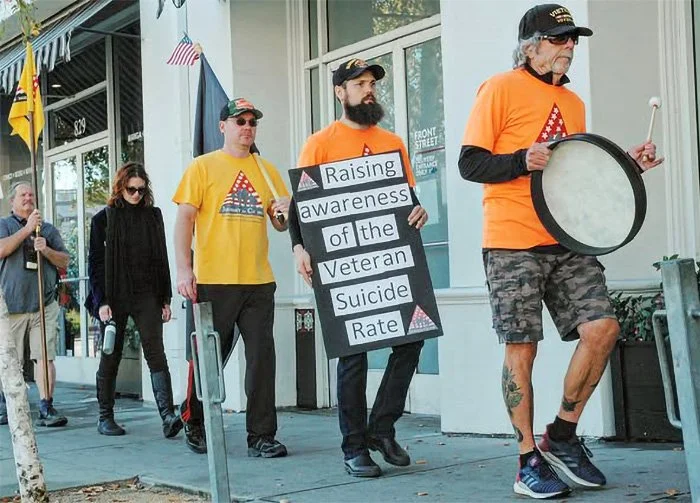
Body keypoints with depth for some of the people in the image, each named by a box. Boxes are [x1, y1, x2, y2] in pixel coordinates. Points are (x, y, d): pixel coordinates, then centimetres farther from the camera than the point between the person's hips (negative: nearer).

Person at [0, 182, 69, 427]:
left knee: (45, 357, -6)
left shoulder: (49, 229, 16)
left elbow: (65, 261, 11)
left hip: (44, 304, 1)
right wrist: (28, 228, -12)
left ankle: (46, 408, -6)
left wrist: (46, 250, -8)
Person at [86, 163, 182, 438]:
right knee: (110, 357, 7)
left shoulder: (153, 215, 10)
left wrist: (166, 298, 8)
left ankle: (168, 415, -21)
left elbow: (161, 259, 13)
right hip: (114, 297, -1)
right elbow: (95, 263, 0)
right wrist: (101, 301, -8)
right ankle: (105, 417, 19)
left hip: (147, 296, 1)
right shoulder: (104, 219, 3)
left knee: (155, 352, -12)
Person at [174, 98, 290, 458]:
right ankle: (194, 422, 27)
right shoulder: (203, 167, 4)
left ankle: (261, 436, 6)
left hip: (258, 281, 3)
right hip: (213, 280, -3)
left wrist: (285, 213, -7)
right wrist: (184, 269, -12)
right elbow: (184, 219, -2)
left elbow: (280, 224, 18)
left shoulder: (266, 170, 15)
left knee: (262, 357, 0)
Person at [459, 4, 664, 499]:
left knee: (602, 327, -6)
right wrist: (522, 161, -22)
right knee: (522, 346, -3)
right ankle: (529, 462, 10)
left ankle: (563, 435, 13)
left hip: (567, 241, 6)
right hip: (514, 242, -6)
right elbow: (470, 164, -7)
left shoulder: (572, 102, 20)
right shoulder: (501, 89, -1)